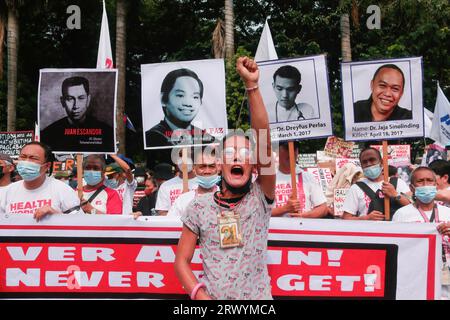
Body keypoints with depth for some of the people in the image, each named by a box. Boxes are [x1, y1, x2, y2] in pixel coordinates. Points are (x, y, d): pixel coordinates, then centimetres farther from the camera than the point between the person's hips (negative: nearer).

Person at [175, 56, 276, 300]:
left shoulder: (260, 199, -4)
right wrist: (201, 296, -15)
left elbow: (264, 140, -16)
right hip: (212, 296, 0)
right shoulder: (199, 206, -1)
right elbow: (181, 260, 2)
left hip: (258, 297, 0)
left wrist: (251, 85, -22)